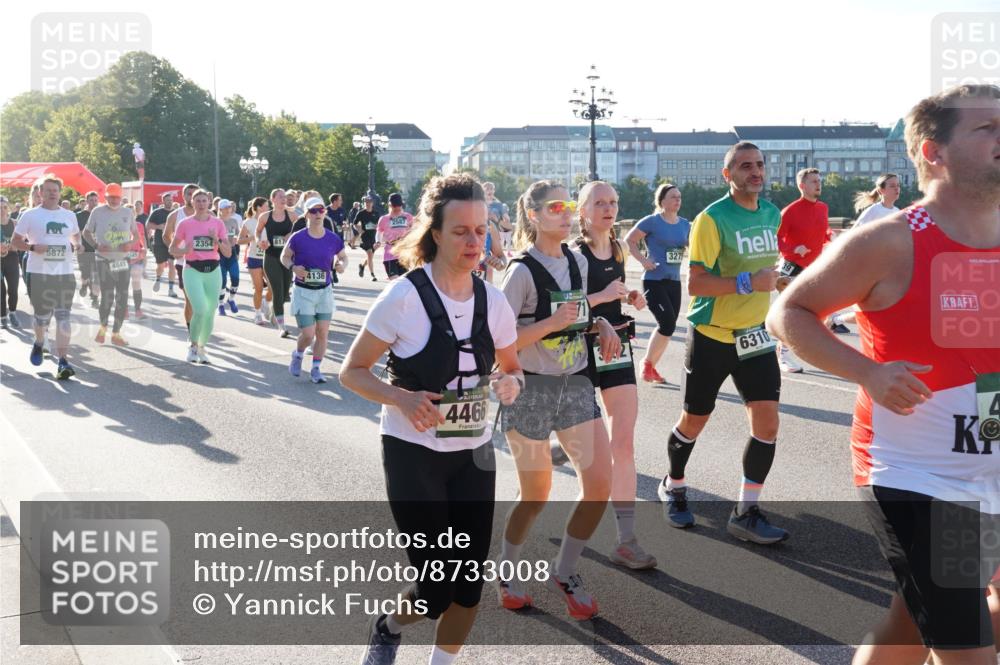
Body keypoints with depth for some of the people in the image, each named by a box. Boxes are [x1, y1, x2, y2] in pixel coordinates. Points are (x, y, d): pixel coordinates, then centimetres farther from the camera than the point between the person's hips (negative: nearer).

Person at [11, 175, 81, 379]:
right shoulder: (30, 215, 0)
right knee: (42, 315, 9)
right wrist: (33, 247, -16)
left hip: (65, 274, 2)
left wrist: (76, 245, 3)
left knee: (63, 317, -5)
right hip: (39, 274, -2)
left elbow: (76, 235, 26)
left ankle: (62, 361, -7)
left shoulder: (69, 215, 9)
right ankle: (39, 344, 40)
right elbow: (15, 241, 3)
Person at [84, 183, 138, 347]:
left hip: (123, 260, 3)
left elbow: (135, 234, 13)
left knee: (122, 299, 2)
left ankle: (116, 333, 14)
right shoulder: (98, 212, -2)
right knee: (107, 297, -7)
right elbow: (86, 232, 6)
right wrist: (96, 245, -12)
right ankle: (103, 326, 20)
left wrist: (130, 243, -9)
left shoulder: (128, 213, 4)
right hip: (104, 260, -3)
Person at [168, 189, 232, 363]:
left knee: (210, 312, 7)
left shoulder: (217, 223, 3)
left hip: (213, 271, 3)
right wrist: (184, 251, -14)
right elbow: (172, 249, 6)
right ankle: (193, 346, 5)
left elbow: (228, 253, 3)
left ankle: (201, 348, 27)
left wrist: (217, 240, -14)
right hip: (193, 270, -3)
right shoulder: (185, 223, -1)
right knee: (200, 309, -18)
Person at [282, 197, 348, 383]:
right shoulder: (297, 238, -9)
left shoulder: (333, 239, -3)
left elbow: (343, 257, 13)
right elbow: (284, 257, 4)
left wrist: (342, 265, -10)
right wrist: (293, 267, -16)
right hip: (303, 291, -3)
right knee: (308, 335, -7)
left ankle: (315, 370, 19)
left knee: (322, 333, 3)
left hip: (325, 291, 3)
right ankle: (298, 355, 27)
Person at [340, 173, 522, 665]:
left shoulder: (493, 301, -1)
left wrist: (509, 384, -11)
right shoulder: (404, 298, -16)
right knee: (438, 588, -5)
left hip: (474, 453, 5)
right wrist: (402, 399, -26)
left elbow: (510, 369, 13)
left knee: (471, 581, 5)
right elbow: (351, 372, -8)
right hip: (413, 454, -5)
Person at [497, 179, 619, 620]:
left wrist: (601, 324, 1)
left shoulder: (578, 261, 6)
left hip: (576, 384, 6)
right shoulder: (523, 271, -13)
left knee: (600, 484, -3)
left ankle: (564, 573, 17)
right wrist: (552, 323, -25)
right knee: (536, 496, 5)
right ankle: (507, 571, 32)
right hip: (531, 389, -5)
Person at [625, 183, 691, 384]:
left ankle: (652, 367, 24)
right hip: (654, 281, -6)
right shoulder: (652, 222, -9)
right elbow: (629, 240, -5)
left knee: (668, 327, 8)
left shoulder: (685, 224, 8)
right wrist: (643, 260, -15)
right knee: (668, 324, -16)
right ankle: (647, 362, 4)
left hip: (674, 282, 7)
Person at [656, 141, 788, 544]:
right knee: (694, 421, 9)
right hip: (712, 336, -5)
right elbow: (695, 284, -21)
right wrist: (747, 282, -29)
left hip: (755, 334, 5)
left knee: (767, 422, -5)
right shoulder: (712, 219, -16)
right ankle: (673, 487, 37)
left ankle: (745, 513, 8)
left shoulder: (773, 214, 5)